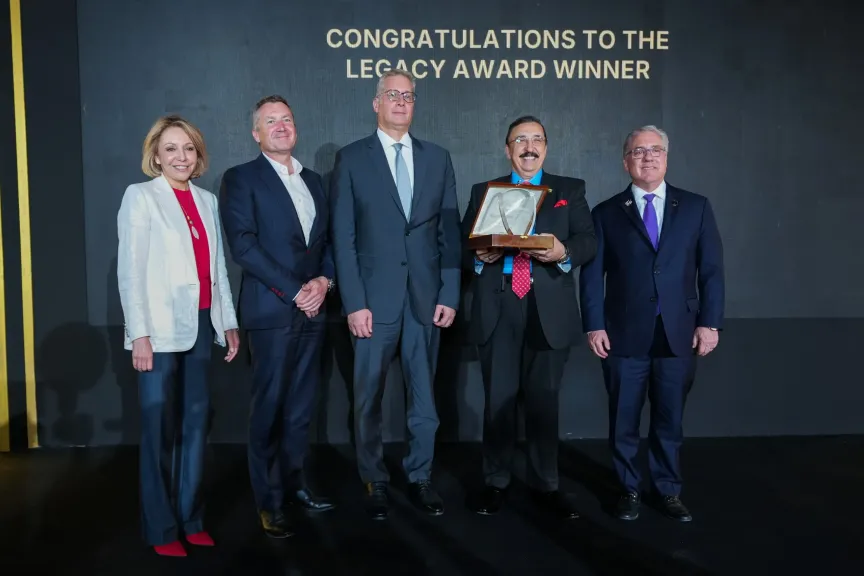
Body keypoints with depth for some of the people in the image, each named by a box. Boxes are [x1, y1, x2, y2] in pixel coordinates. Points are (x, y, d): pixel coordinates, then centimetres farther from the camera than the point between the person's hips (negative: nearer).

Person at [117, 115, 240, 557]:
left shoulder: (207, 201, 13)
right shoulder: (140, 197, -1)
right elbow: (129, 271, -7)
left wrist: (229, 321, 10)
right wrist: (139, 333, -13)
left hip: (200, 325, 5)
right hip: (160, 328, -5)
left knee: (196, 422, 8)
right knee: (160, 428, 1)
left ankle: (191, 519, 20)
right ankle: (161, 529, 14)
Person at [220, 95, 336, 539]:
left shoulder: (313, 180, 18)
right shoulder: (241, 178, -1)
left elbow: (328, 239, 16)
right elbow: (243, 245, -12)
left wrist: (324, 279, -4)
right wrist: (293, 290, -15)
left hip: (312, 309, 5)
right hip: (272, 310, -5)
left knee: (301, 407, 12)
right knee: (270, 408, 1)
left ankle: (295, 484, 26)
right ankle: (269, 502, 12)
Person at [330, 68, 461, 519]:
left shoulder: (437, 158, 10)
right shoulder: (351, 158, 2)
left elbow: (450, 232, 7)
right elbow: (343, 237, -3)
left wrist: (450, 294, 0)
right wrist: (354, 302, -10)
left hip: (426, 296, 2)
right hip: (375, 297, -2)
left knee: (423, 393, 10)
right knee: (368, 395, 6)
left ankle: (420, 477, 24)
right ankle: (375, 481, 22)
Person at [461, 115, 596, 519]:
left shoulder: (570, 190, 12)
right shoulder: (483, 191, 15)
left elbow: (588, 241, 1)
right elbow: (463, 244, 8)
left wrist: (563, 252, -19)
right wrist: (479, 255, -14)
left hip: (548, 307, 0)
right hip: (497, 306, 1)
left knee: (544, 398, 5)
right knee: (498, 398, 5)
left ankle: (546, 486, 17)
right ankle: (495, 483, 18)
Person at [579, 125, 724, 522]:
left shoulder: (696, 207, 8)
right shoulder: (606, 213, 5)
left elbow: (711, 269, 5)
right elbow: (591, 275, 1)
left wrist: (709, 323, -2)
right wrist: (594, 326, -6)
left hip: (679, 334, 1)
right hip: (625, 335, 0)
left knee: (670, 419, 10)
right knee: (623, 420, 8)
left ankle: (668, 491, 25)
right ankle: (629, 489, 24)